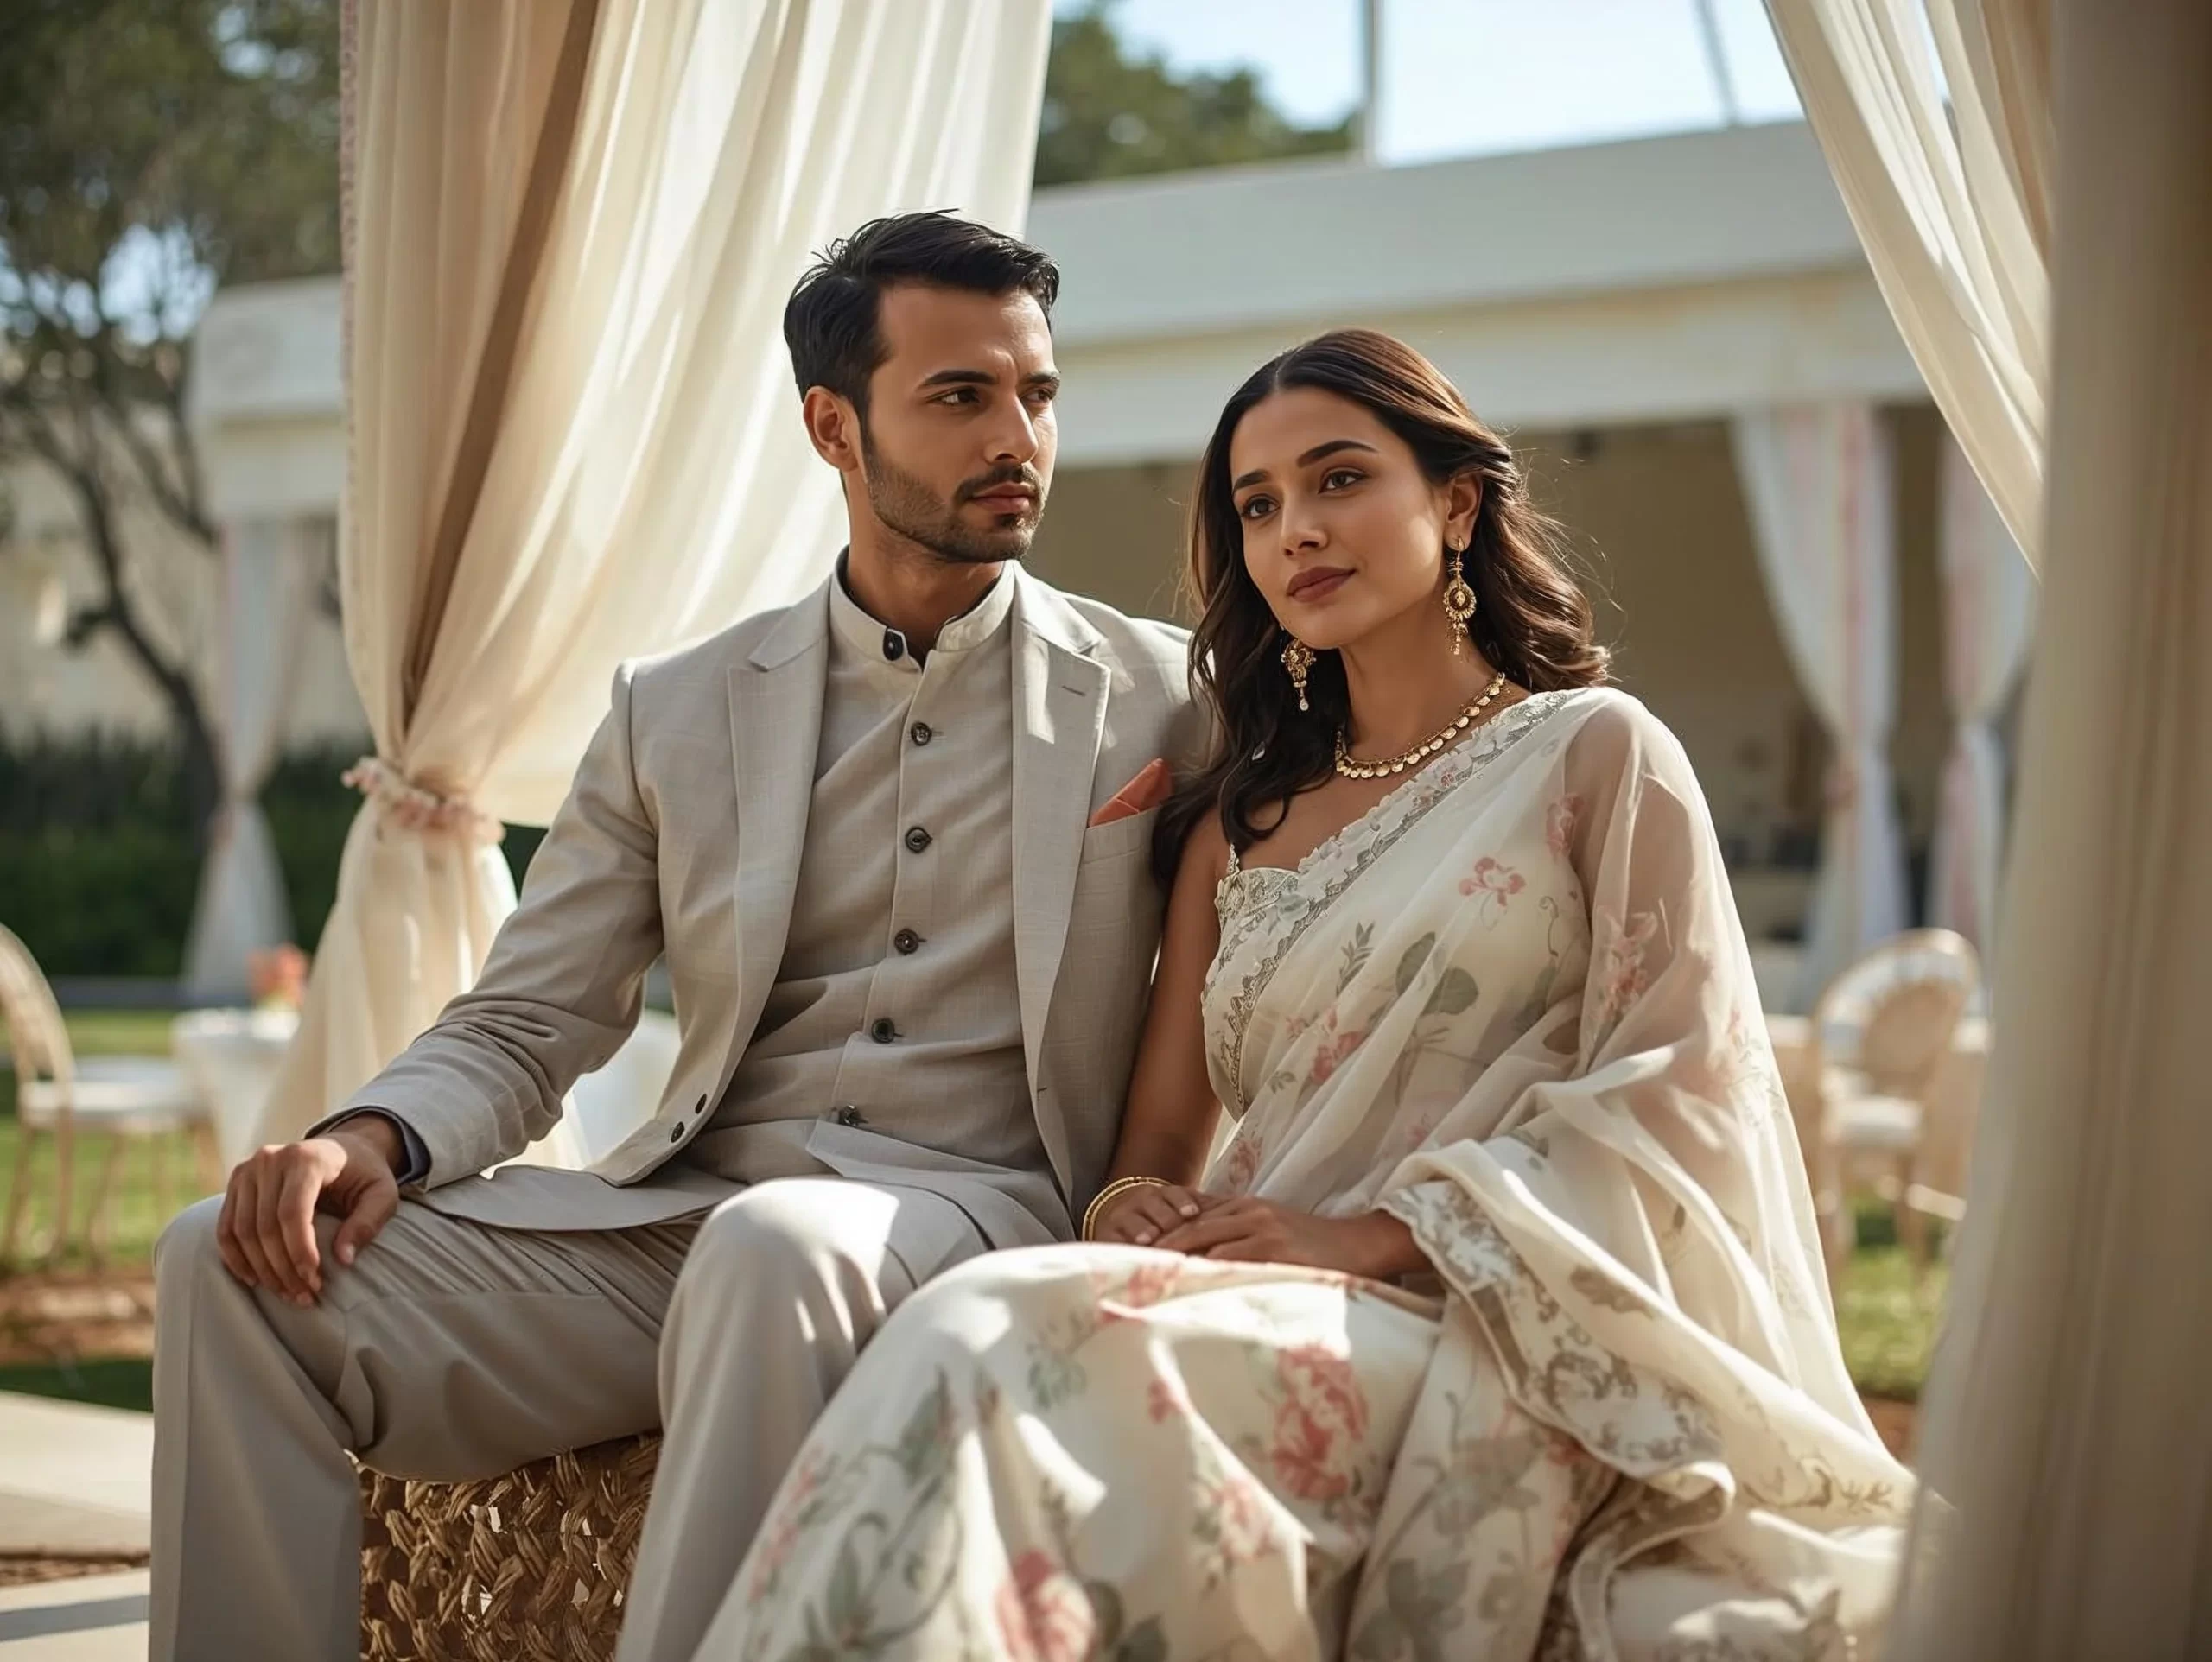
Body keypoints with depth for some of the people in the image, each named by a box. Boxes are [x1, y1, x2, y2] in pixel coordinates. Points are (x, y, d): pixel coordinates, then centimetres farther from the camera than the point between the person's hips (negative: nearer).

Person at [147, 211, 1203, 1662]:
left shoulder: (1162, 698, 9)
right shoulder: (680, 713, 14)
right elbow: (521, 1026, 10)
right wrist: (377, 1137, -12)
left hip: (974, 1208, -3)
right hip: (681, 1211, 3)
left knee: (773, 1246, -39)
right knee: (232, 1261, -17)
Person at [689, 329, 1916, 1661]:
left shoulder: (1595, 754, 9)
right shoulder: (1239, 823, 24)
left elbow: (1676, 1088, -2)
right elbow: (1163, 1139, 21)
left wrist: (1367, 1234, -11)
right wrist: (1136, 1213, -6)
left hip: (1479, 1324, -4)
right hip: (1282, 1303, 4)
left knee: (1005, 1352, -32)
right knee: (979, 1340, -32)